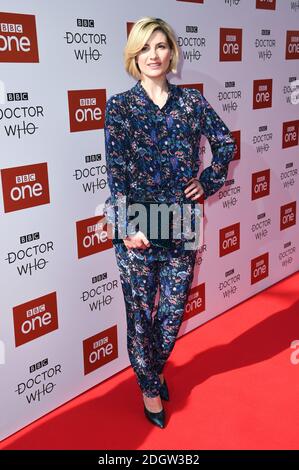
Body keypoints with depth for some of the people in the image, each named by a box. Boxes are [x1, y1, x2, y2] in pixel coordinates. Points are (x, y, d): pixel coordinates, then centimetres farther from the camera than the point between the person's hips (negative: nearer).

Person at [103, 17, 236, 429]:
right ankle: (149, 387, 31)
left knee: (174, 306, 13)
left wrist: (208, 182, 4)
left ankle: (156, 369, 41)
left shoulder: (192, 100, 5)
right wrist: (129, 226, -17)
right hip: (138, 224, -3)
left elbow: (225, 142, 16)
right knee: (140, 311, 8)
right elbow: (115, 170, -10)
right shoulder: (119, 105, -4)